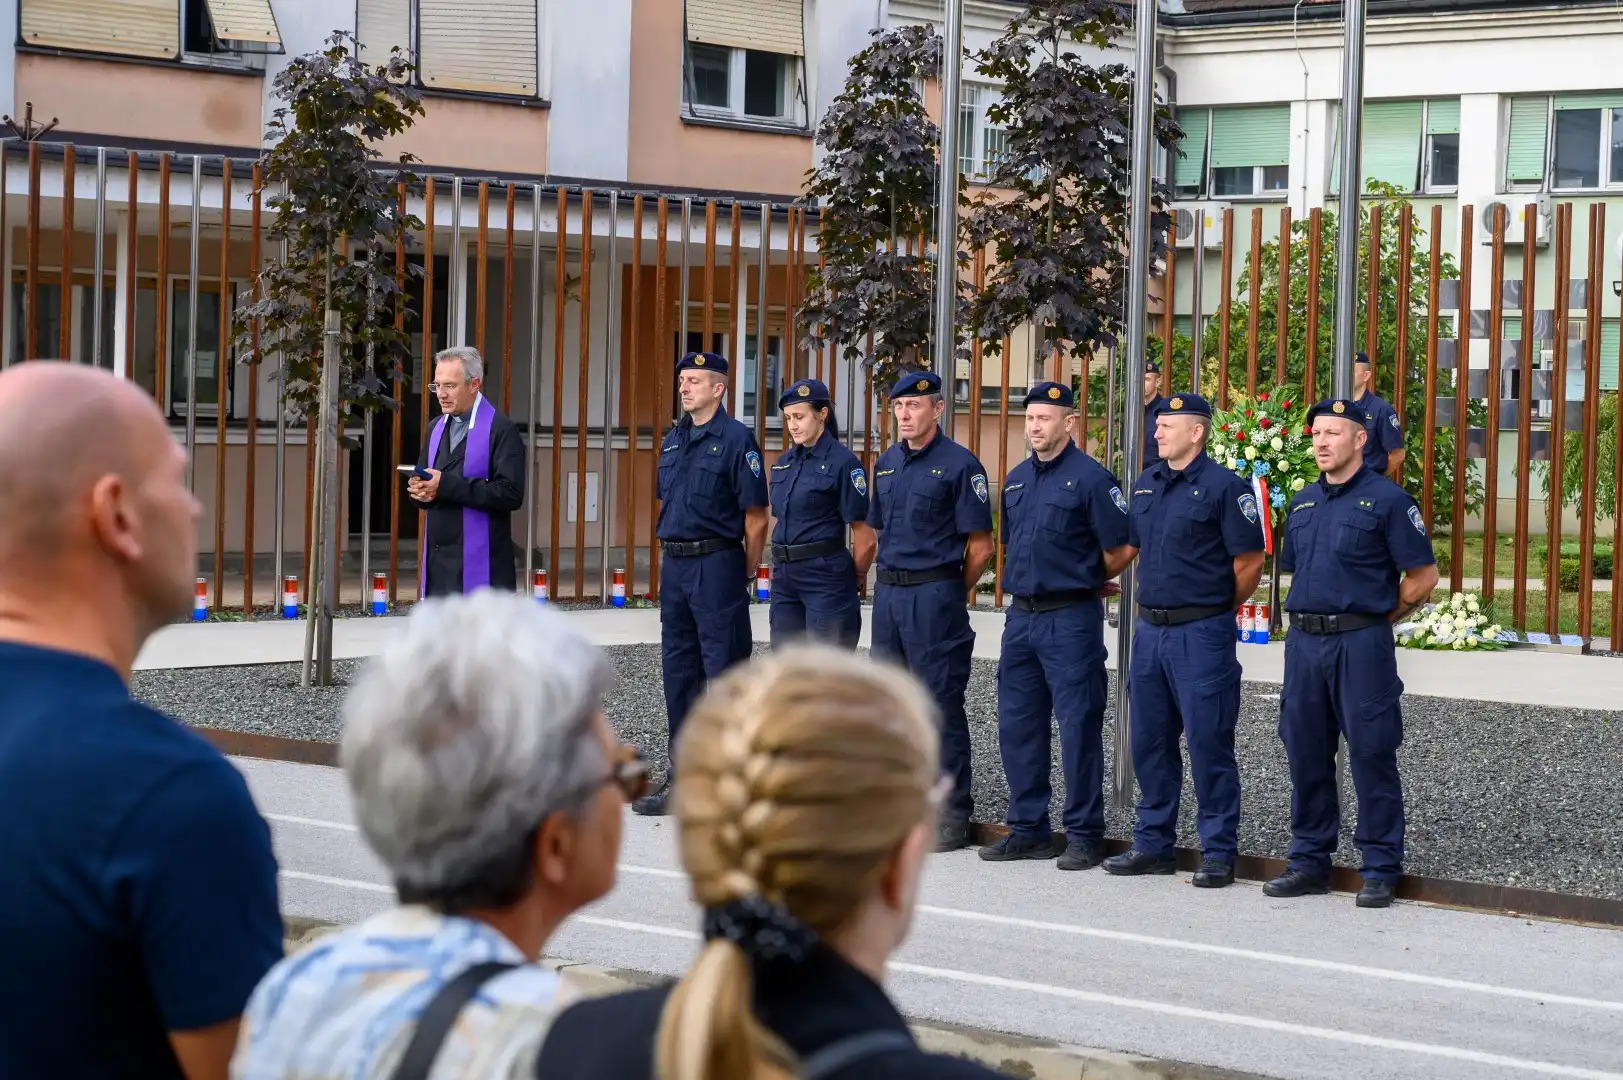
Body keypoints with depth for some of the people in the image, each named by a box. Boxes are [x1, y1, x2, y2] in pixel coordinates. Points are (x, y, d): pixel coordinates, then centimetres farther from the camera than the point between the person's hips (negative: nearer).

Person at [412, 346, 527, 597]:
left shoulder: (502, 430, -7)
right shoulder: (436, 428, 17)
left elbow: (511, 493, -17)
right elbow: (422, 477, 24)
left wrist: (447, 485, -20)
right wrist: (420, 489, -3)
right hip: (437, 566, 7)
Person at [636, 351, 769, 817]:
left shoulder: (736, 439, -9)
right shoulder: (673, 440, 14)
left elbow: (756, 516, -9)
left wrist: (746, 573, -4)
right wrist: (673, 554, 17)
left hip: (717, 564, -8)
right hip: (675, 566, 8)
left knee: (724, 668, -5)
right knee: (678, 669, 10)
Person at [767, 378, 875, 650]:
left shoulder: (842, 462, -10)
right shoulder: (784, 462, 12)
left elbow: (864, 535, -10)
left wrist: (853, 579, 0)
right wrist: (782, 564, 16)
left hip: (825, 576, -7)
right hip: (784, 576, 7)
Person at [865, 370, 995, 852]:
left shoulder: (959, 465, -8)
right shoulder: (886, 464, 13)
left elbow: (981, 546, -7)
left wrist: (949, 594, 1)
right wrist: (892, 581, 17)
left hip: (935, 594, -7)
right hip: (888, 594, 7)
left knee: (942, 705, -4)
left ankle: (952, 816, 0)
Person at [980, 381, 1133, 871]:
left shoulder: (1090, 478, -8)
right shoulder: (1017, 479, 14)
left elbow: (1119, 551, -7)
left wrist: (1084, 583, 5)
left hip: (1070, 618, -7)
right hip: (1021, 615, 7)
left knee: (1078, 728, -4)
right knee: (1017, 725, 9)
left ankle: (1084, 835, 2)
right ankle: (1028, 829, 18)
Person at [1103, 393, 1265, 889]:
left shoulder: (1223, 487, -9)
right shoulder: (1145, 485, 12)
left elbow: (1249, 563, -7)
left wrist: (1216, 611, 3)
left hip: (1201, 633, -7)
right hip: (1150, 629, 7)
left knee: (1209, 744, -4)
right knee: (1149, 740, 11)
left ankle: (1218, 852, 2)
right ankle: (1153, 843, 21)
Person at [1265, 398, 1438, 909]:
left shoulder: (1387, 499, -5)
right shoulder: (1303, 502, 14)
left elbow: (1423, 575, -5)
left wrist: (1378, 618, 1)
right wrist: (1309, 617, 13)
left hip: (1361, 642, -6)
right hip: (1304, 641, 6)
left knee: (1370, 755, -4)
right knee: (1306, 754, 9)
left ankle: (1380, 870, 1)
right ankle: (1310, 861, 18)